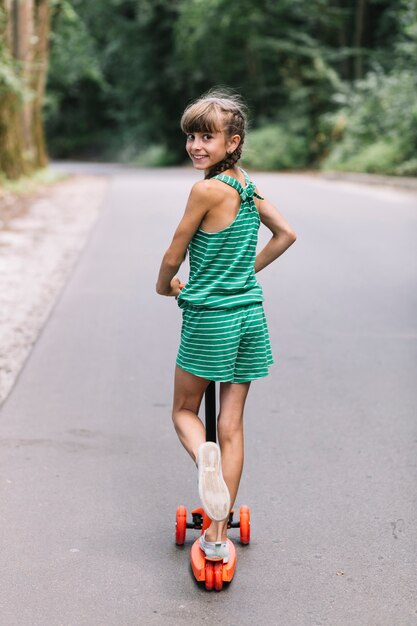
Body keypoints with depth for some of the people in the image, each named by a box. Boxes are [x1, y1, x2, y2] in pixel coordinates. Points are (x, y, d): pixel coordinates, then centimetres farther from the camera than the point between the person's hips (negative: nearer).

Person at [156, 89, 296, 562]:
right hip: (250, 313, 6)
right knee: (231, 425, 8)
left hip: (209, 317, -6)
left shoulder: (207, 189, -15)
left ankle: (204, 457, -21)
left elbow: (174, 255, -8)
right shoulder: (249, 187, 6)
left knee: (184, 411, 14)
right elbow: (286, 234, 20)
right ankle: (218, 535, 12)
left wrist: (165, 285, 12)